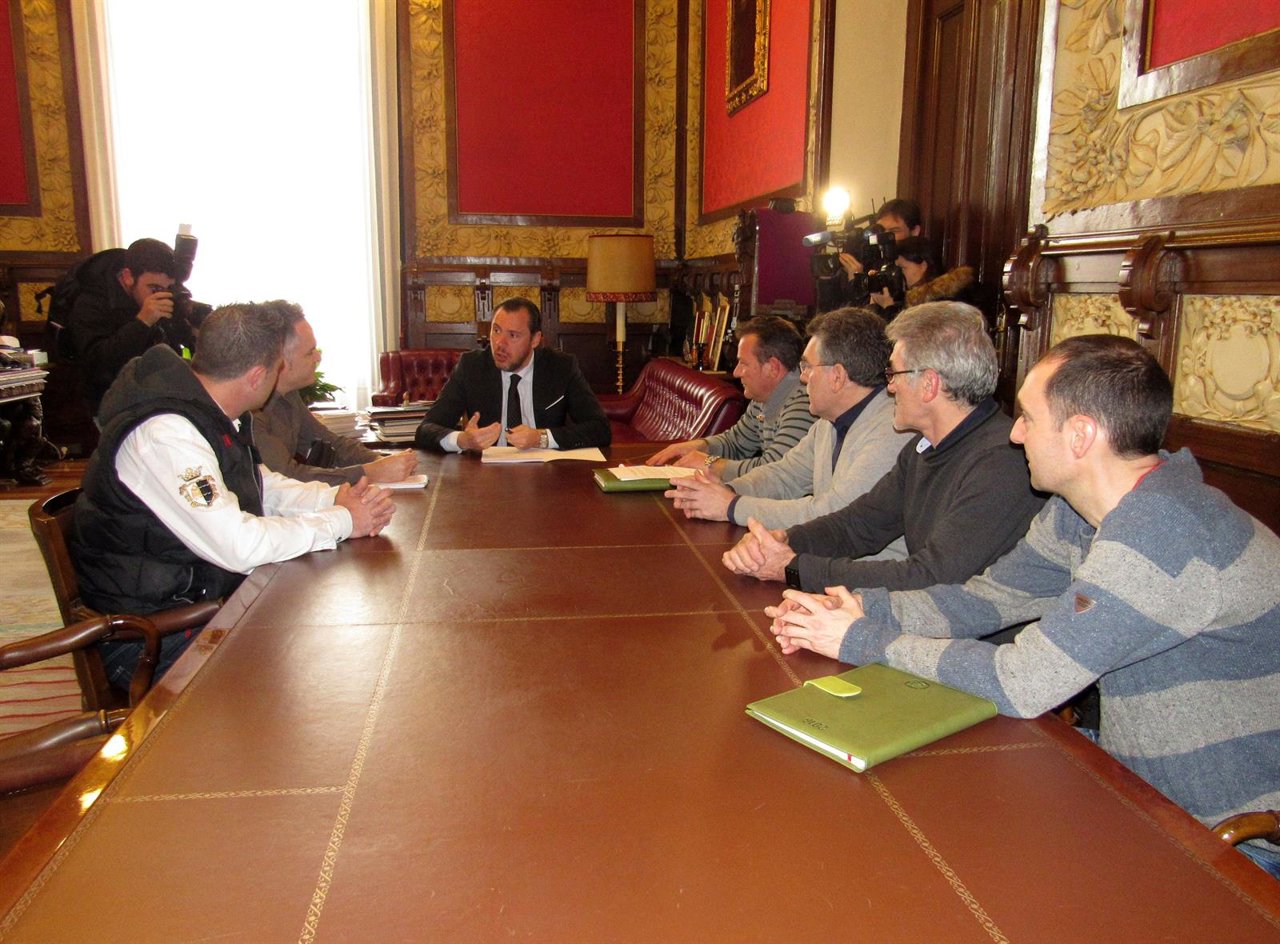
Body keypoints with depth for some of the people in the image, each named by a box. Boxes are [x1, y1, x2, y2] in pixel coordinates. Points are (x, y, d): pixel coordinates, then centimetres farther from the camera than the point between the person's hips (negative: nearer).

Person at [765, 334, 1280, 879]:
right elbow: (987, 597, 5)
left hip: (1236, 839, -7)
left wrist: (864, 640, -18)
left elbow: (1018, 685, -29)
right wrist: (861, 608, -10)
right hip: (1144, 797, 7)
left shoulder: (1161, 531, -31)